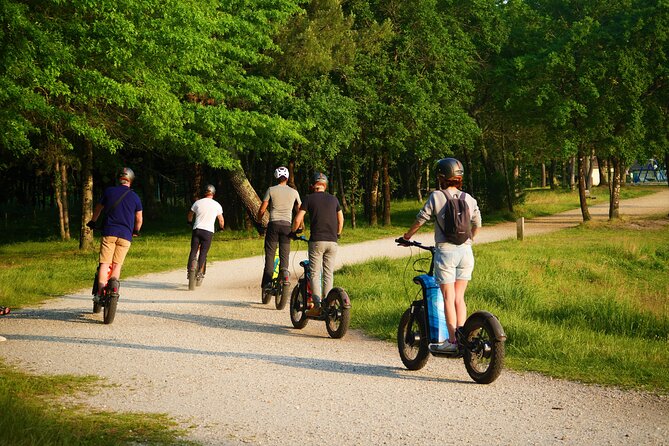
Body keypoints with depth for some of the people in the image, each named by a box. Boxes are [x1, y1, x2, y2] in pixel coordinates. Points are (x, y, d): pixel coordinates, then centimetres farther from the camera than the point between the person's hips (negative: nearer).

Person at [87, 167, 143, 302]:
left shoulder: (109, 191, 7)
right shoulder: (135, 197, 6)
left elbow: (98, 208, 20)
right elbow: (139, 219, 11)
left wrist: (92, 222, 38)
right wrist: (136, 231, 30)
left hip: (109, 232, 0)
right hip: (126, 235, 0)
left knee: (105, 263, -3)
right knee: (117, 264, 9)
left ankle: (100, 291, -15)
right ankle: (114, 286, -7)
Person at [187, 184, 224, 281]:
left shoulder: (198, 202, 6)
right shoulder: (217, 205, 3)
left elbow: (189, 216, 19)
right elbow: (221, 220, 9)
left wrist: (190, 222, 41)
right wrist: (221, 228, 30)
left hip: (197, 229, 1)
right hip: (208, 231, -1)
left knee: (193, 251, 6)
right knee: (203, 252, 3)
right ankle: (200, 272, -1)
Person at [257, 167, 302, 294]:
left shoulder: (271, 190, 4)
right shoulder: (294, 192, 10)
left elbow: (262, 210, 2)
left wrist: (258, 222, 16)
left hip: (273, 224, -1)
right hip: (287, 225, 1)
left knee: (270, 255, 0)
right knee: (284, 255, 6)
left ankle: (266, 283, -5)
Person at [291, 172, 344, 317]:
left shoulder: (309, 198, 2)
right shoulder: (333, 199, 12)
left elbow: (298, 219, -3)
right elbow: (341, 219, 22)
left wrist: (293, 232, 16)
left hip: (316, 241, -3)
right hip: (332, 242, 3)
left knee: (315, 274, -1)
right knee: (328, 275, 6)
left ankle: (317, 305, -13)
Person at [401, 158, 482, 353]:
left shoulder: (436, 197, -6)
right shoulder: (469, 199, 7)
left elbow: (421, 219, -1)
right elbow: (477, 224, 17)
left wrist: (408, 235, 15)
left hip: (445, 251, -4)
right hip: (466, 251, 4)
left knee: (448, 298, 0)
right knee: (459, 298, 11)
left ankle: (452, 340, -1)